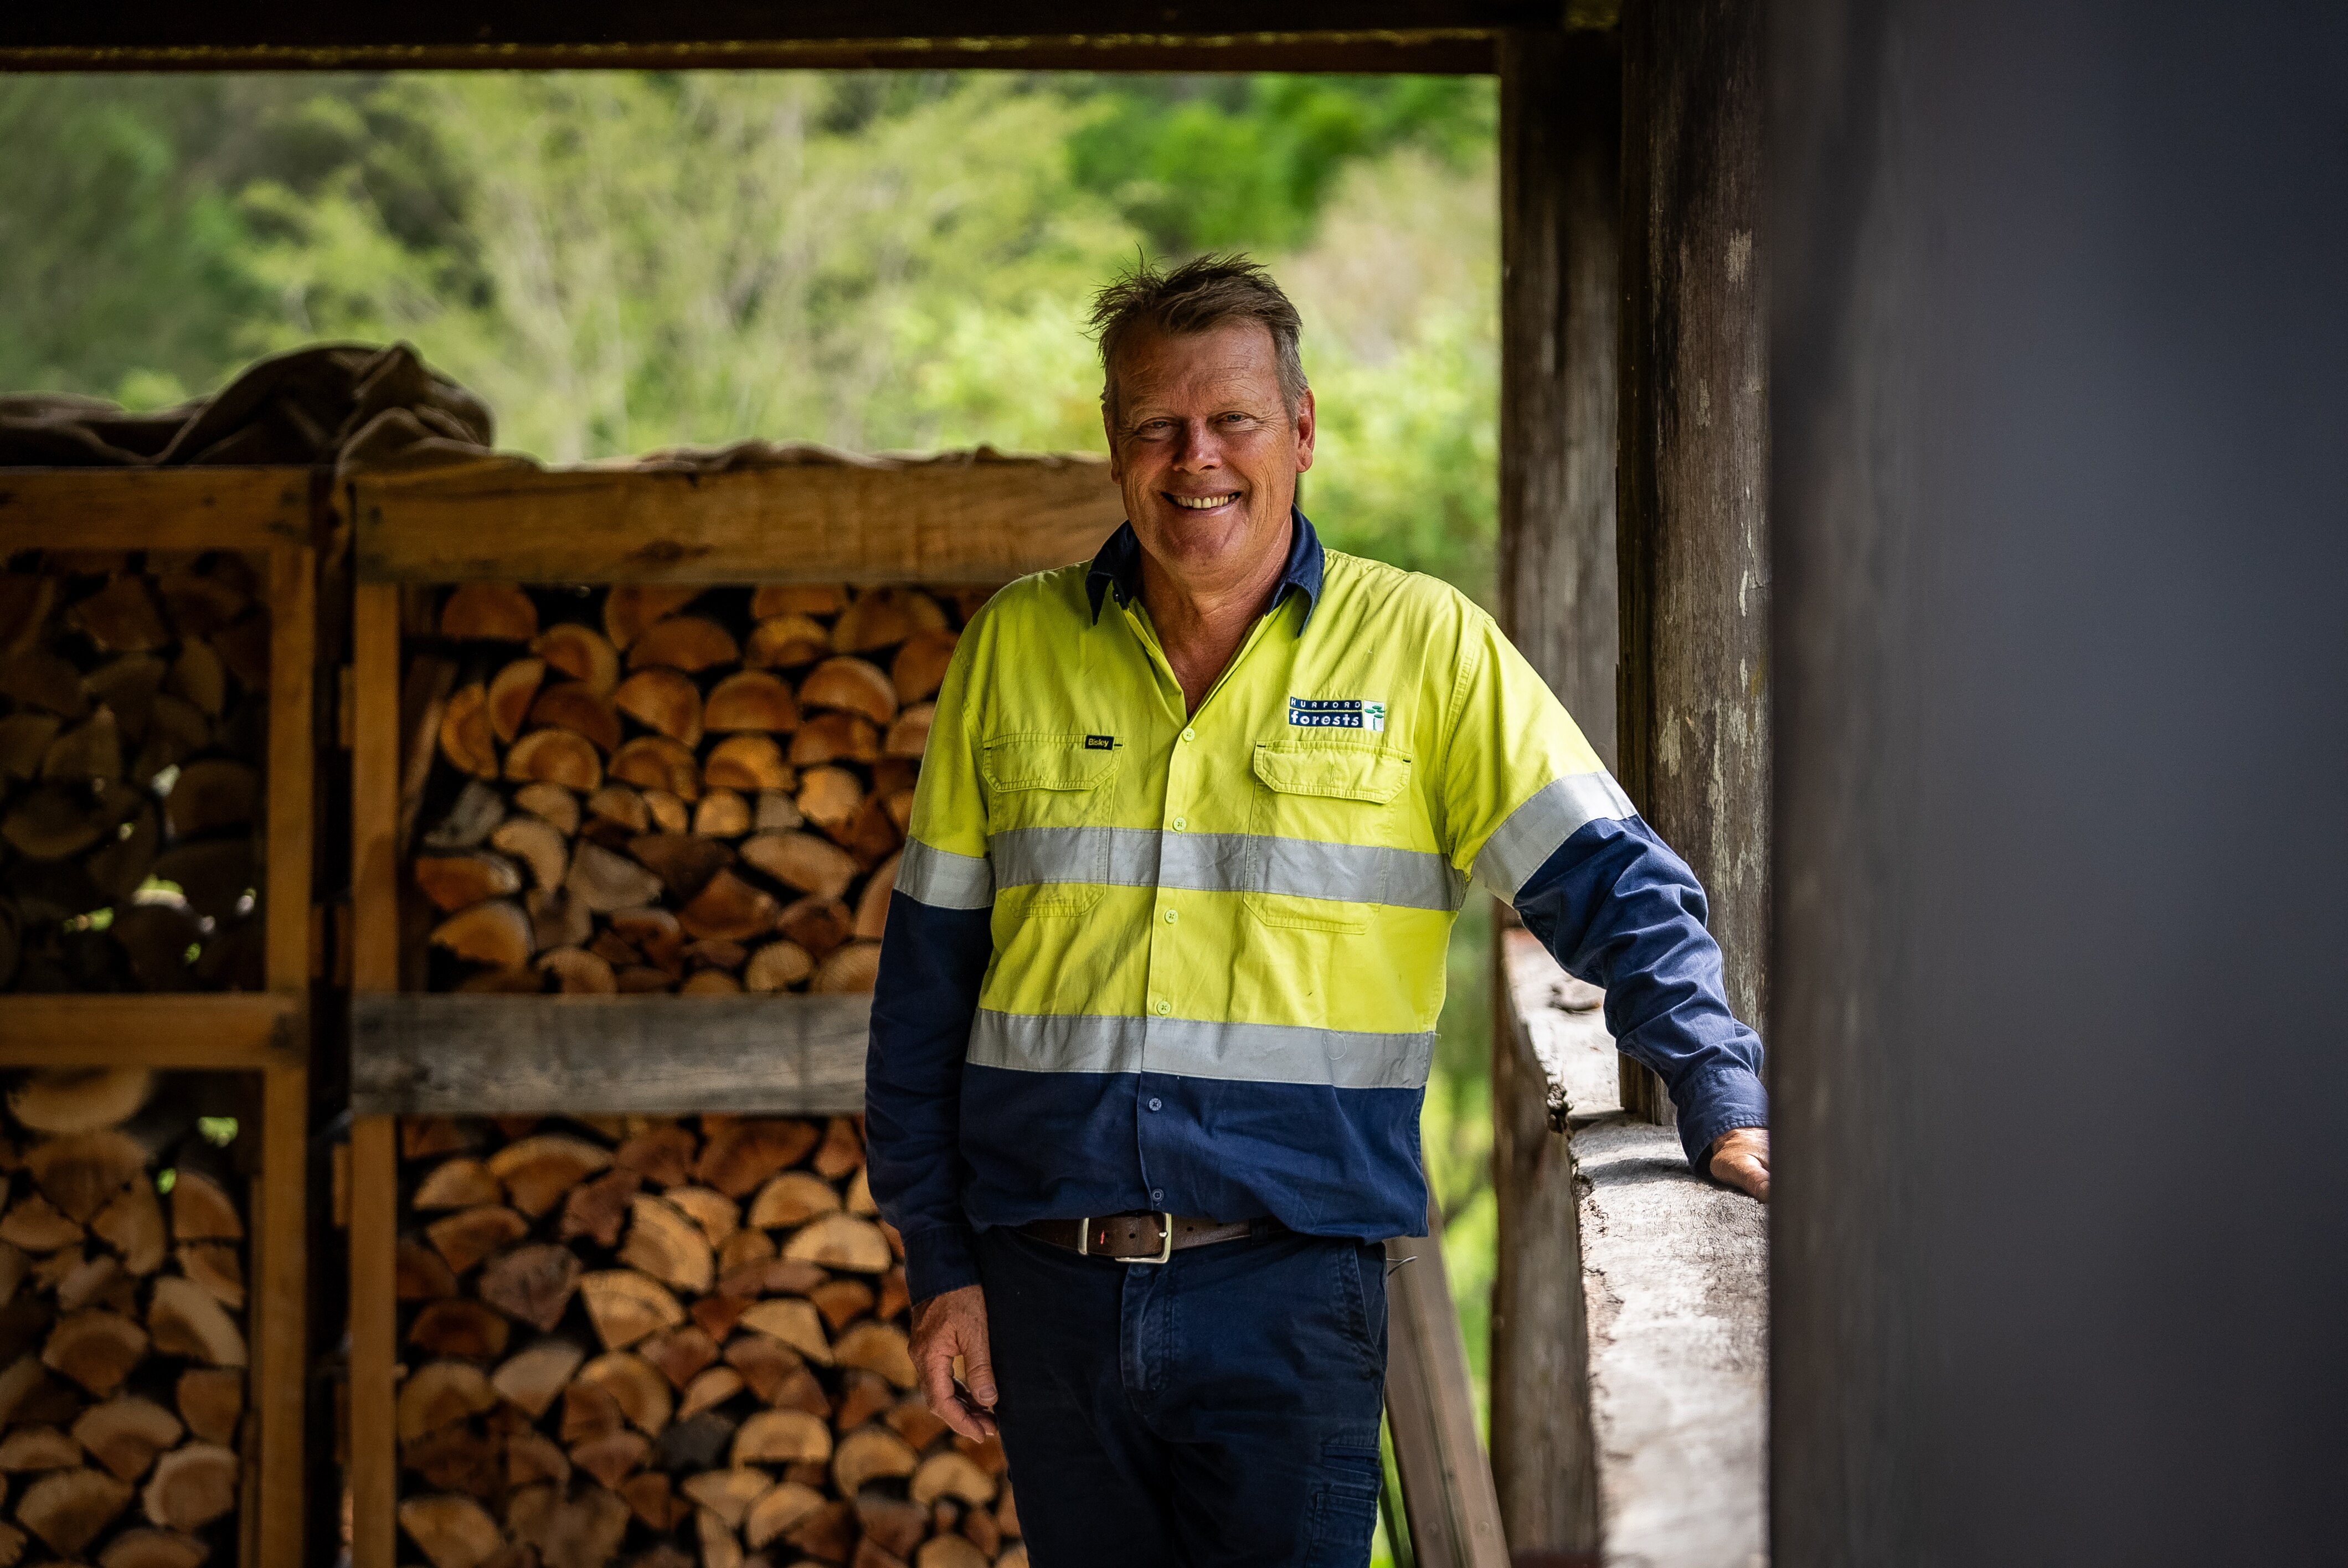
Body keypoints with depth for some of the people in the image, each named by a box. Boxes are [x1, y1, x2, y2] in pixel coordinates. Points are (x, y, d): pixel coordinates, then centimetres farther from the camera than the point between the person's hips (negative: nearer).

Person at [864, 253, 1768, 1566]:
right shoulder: (1015, 647, 8)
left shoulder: (1423, 646, 1)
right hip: (1052, 1290, 3)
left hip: (1291, 1296, -3)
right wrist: (940, 1261, 9)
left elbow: (1617, 890, -1)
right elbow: (930, 974, 12)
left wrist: (1728, 1108, -16)